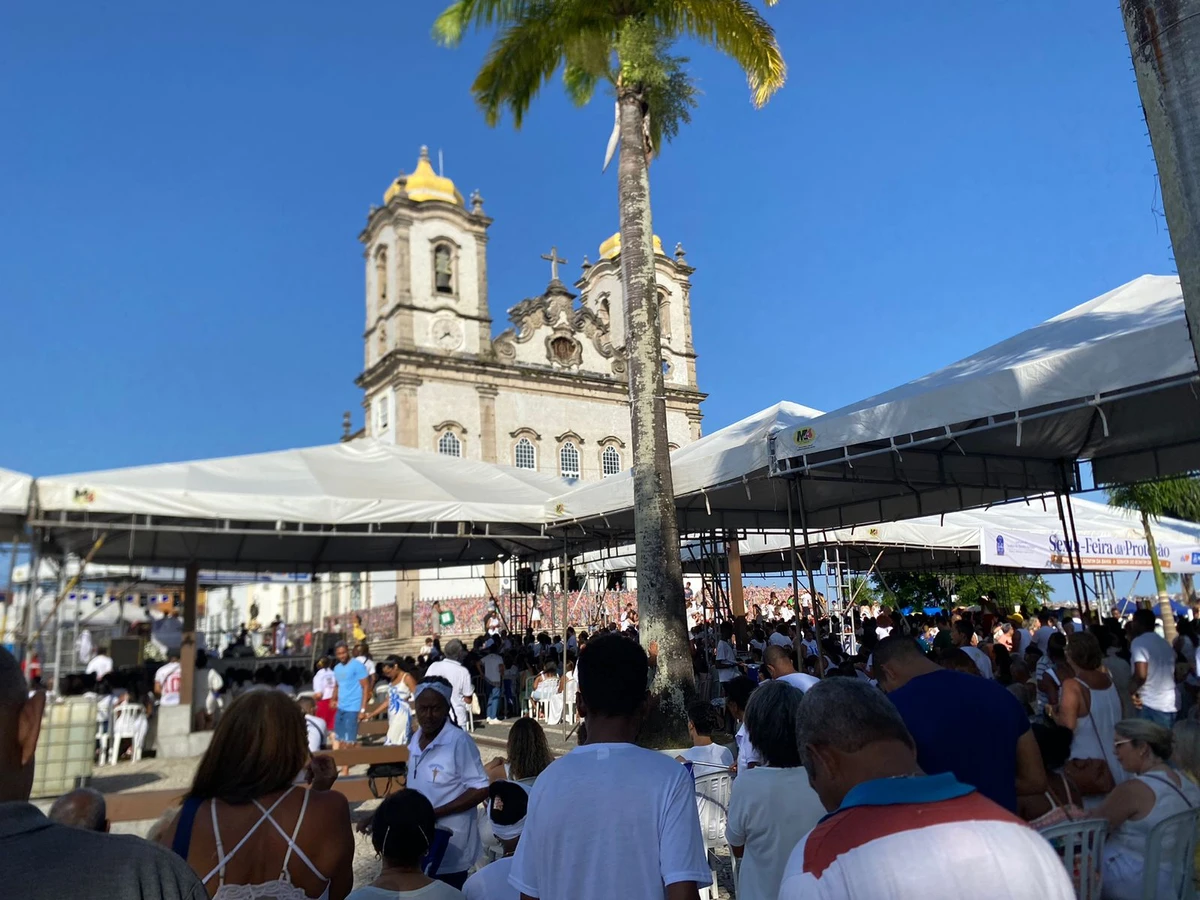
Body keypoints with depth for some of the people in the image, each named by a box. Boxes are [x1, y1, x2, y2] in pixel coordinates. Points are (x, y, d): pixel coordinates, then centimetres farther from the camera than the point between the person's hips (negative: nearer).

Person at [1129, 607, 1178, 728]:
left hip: (1151, 705, -8)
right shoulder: (1165, 643, 14)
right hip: (1171, 704, 8)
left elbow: (1141, 675, -22)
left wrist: (1132, 691, -8)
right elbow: (1175, 673, 21)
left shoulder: (1138, 642, -12)